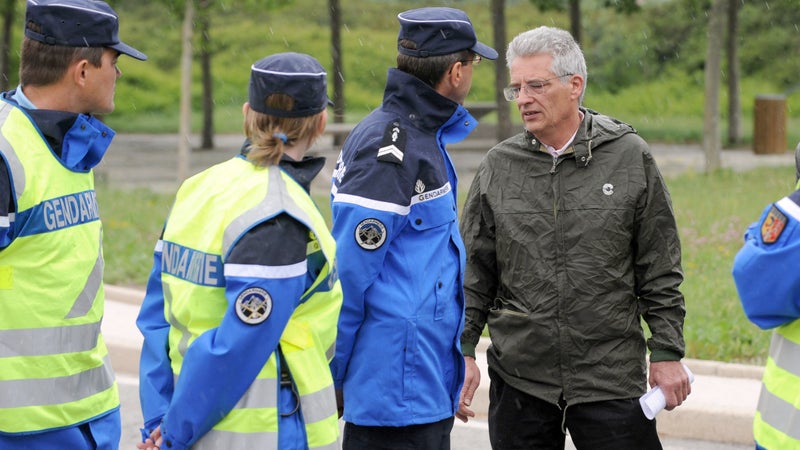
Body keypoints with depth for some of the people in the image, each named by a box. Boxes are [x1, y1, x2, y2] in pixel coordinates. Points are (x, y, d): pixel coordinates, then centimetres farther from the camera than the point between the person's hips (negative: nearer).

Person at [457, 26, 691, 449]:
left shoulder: (629, 158, -1)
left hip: (612, 380, -2)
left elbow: (660, 272, 2)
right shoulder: (497, 167, 4)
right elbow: (472, 273, 9)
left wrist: (667, 354, 0)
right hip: (518, 379, 2)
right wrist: (463, 351, 2)